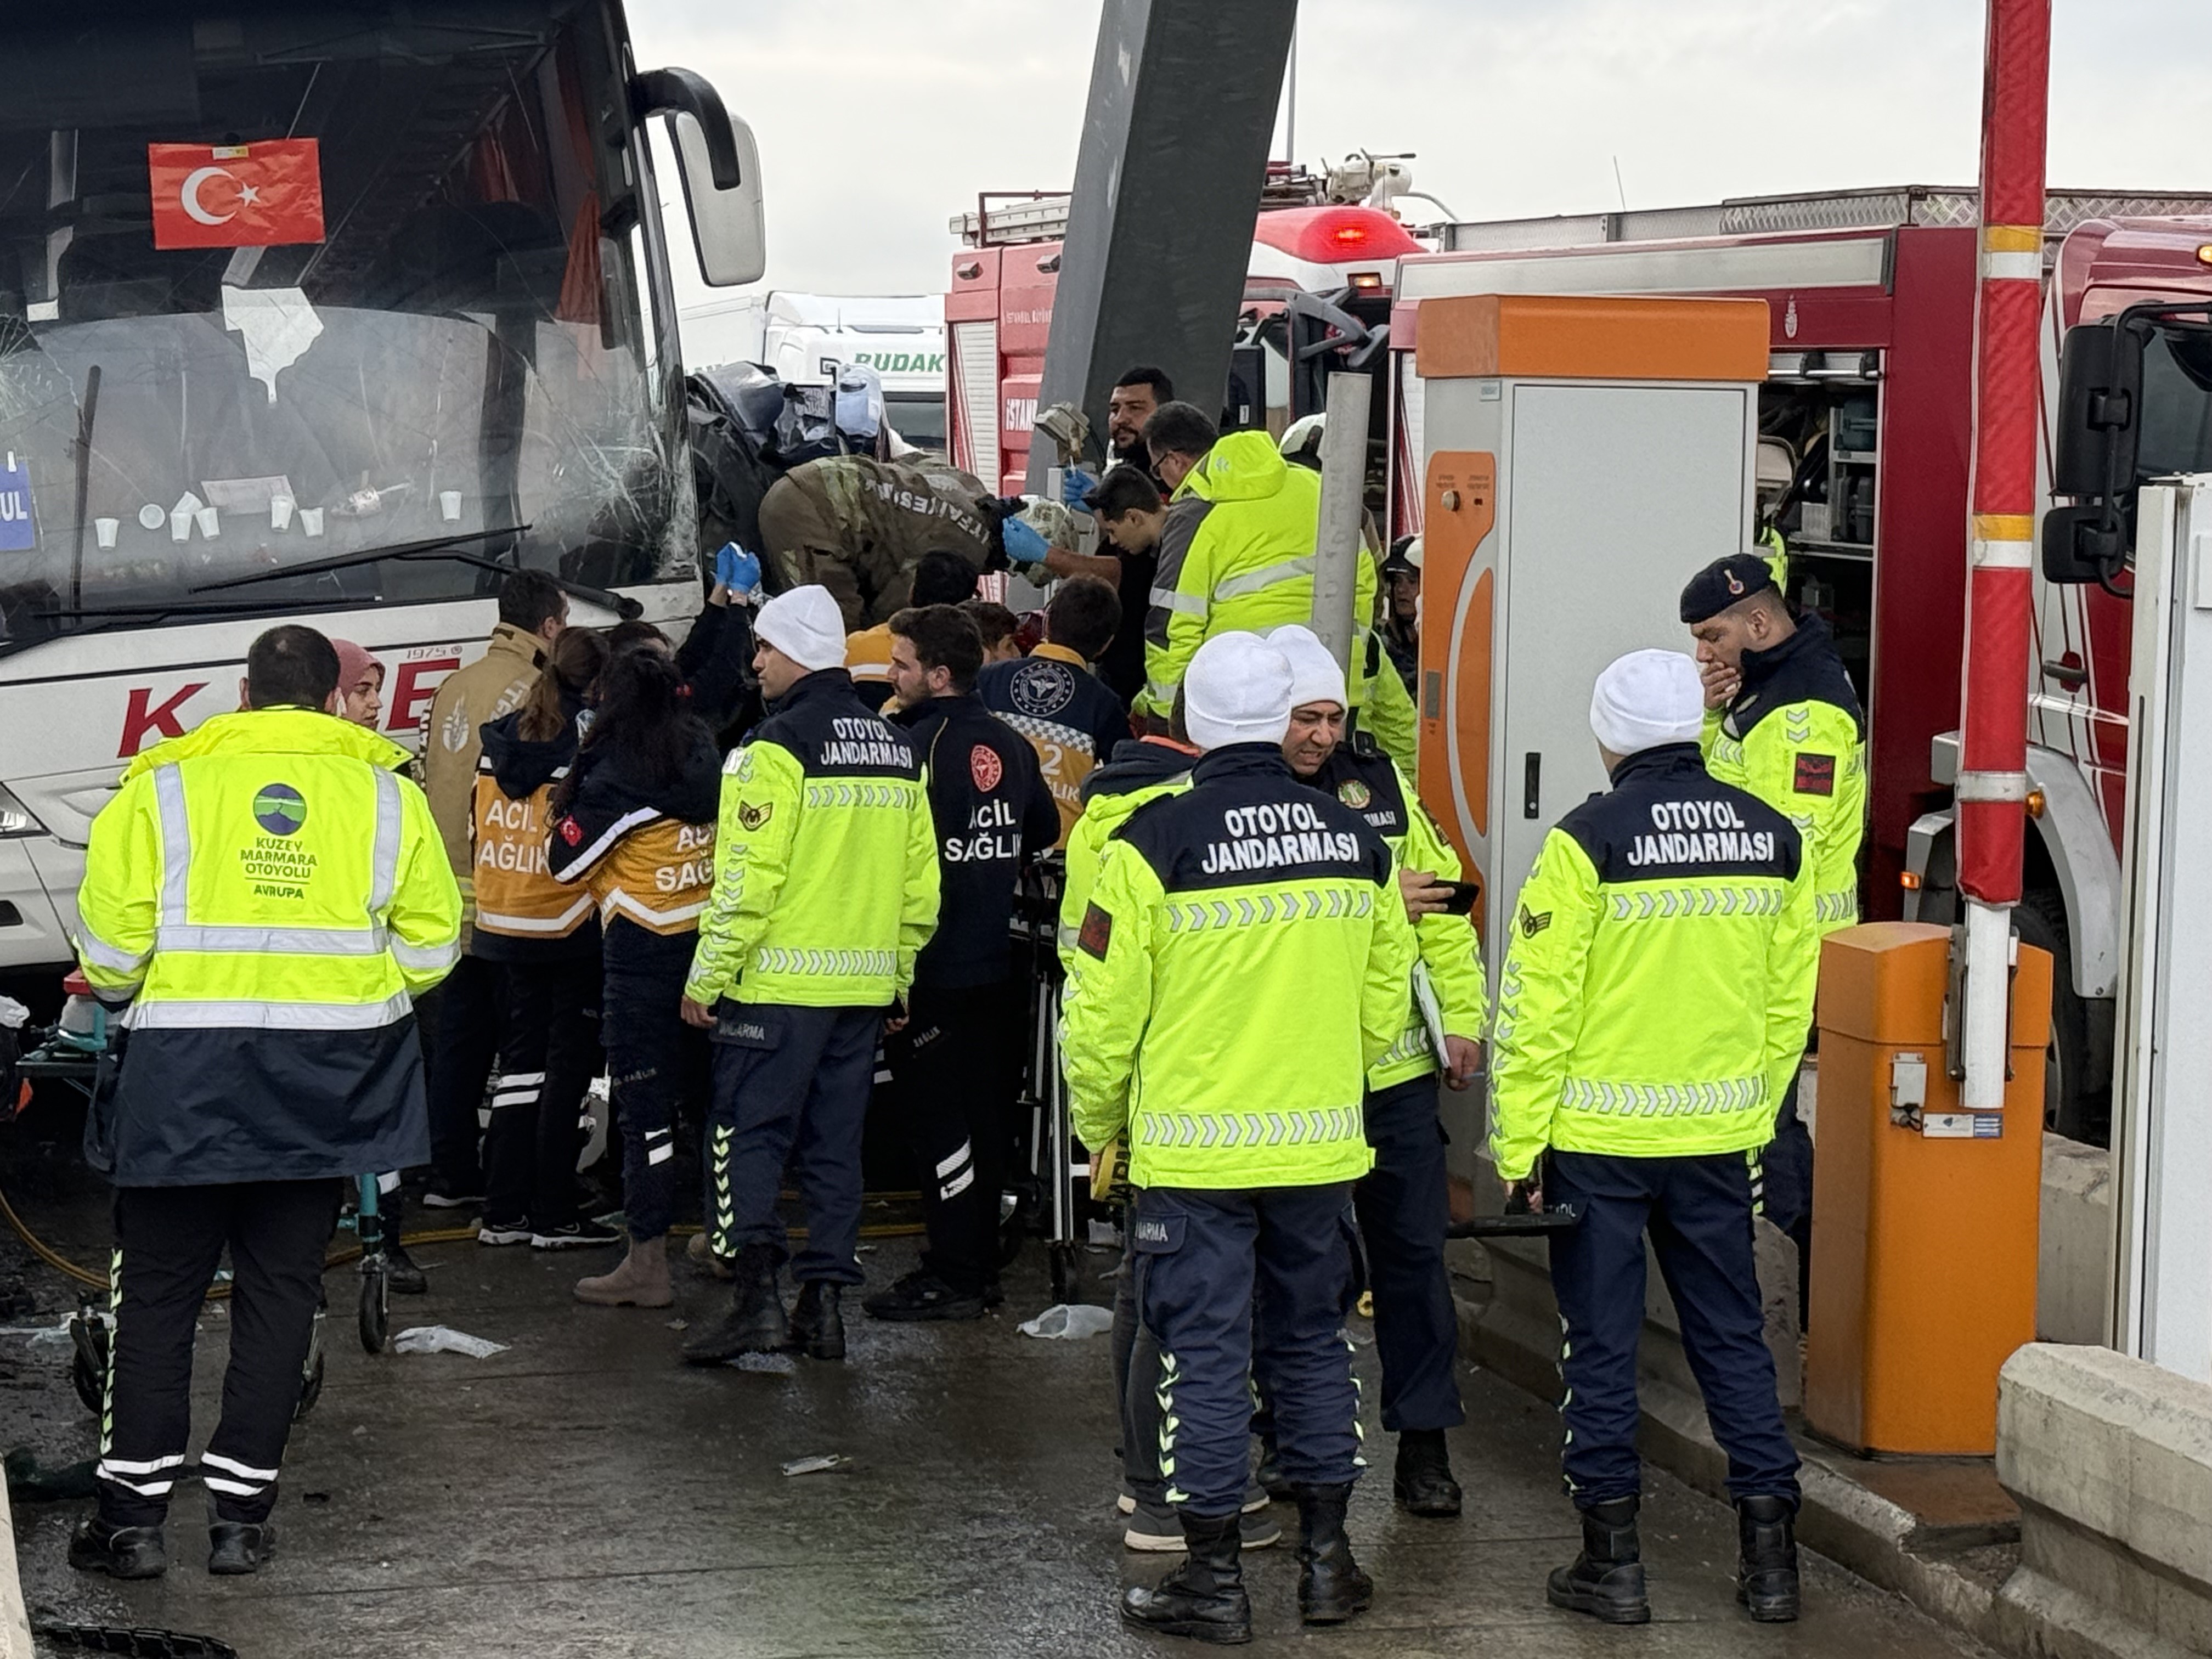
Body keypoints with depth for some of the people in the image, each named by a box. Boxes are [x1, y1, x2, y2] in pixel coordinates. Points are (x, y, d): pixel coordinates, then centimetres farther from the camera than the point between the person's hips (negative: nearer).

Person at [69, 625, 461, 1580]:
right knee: (280, 1288, 10)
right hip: (328, 1078, 2)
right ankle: (241, 1516, 11)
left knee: (157, 1291, 7)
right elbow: (430, 945, 4)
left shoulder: (163, 787, 0)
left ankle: (133, 1517, 8)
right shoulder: (386, 793, 5)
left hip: (187, 1071, -1)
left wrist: (123, 996, 18)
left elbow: (111, 944, -3)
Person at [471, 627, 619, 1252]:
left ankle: (504, 1211, 14)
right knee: (569, 1065, 2)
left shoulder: (501, 738, 7)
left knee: (522, 1057, 13)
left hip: (504, 922, 6)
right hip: (571, 925, -6)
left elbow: (482, 827, 14)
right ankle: (554, 1216, 4)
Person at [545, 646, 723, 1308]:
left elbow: (566, 861, -9)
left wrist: (566, 814, 9)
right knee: (705, 1093, 18)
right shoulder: (706, 762, 5)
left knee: (644, 1106, -2)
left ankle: (648, 1264, 0)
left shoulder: (616, 778, -13)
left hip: (643, 953, -7)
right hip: (709, 947, 7)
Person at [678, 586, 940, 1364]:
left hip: (777, 981, -7)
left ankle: (756, 1292, -10)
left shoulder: (778, 746, -12)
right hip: (864, 986, 7)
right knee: (836, 1143, 12)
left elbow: (748, 877, -16)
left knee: (748, 1134, -1)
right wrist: (899, 975, 22)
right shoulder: (897, 750, 11)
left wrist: (708, 976, -10)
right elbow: (920, 883, 14)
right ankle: (824, 1300, 13)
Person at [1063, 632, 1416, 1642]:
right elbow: (1384, 1001, 11)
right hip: (1320, 1150, 4)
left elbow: (1104, 1011, -9)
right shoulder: (1353, 840, 2)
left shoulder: (1156, 841, -12)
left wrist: (1100, 1126, 7)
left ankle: (1214, 1578, 8)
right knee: (1311, 1343, 16)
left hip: (1193, 1152, -4)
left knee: (1206, 1356, 3)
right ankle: (1326, 1560, 21)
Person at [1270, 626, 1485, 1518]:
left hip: (1392, 1063, 4)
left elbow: (1442, 898, 10)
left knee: (1413, 1251, 6)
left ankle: (1424, 1443, 14)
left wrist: (1462, 1018, 5)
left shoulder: (1378, 781, 7)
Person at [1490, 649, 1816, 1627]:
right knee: (1731, 1335, 12)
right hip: (1718, 1139, 4)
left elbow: (1538, 1006, -12)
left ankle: (1612, 1559, 10)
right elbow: (1788, 1005, 9)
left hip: (1598, 1139, -4)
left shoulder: (1591, 839, -11)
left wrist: (1518, 1146, -5)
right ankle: (1770, 1555, 13)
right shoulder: (1773, 839, 3)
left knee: (1602, 1344, 6)